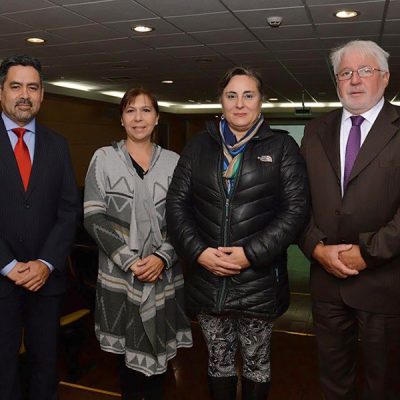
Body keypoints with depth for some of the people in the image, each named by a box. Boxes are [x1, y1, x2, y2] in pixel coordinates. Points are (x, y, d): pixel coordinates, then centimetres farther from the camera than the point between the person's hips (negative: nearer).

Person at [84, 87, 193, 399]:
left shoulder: (174, 162, 4)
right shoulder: (104, 158, 0)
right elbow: (93, 217, -7)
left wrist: (162, 257, -14)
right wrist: (130, 260, -15)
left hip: (164, 275, 2)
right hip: (120, 274, -1)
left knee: (159, 347, 14)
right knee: (127, 349, 11)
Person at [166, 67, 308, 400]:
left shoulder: (282, 147, 1)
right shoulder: (199, 147, 8)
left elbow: (295, 209, -7)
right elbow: (176, 204, 3)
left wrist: (251, 254, -15)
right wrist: (199, 252, -11)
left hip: (259, 280, -2)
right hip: (206, 279, 2)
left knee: (257, 363, 14)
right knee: (218, 361, 17)